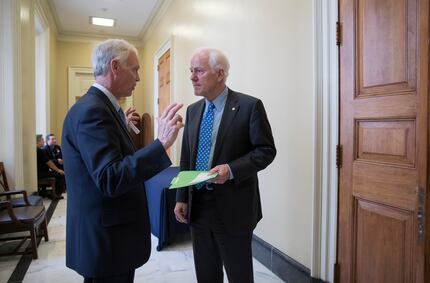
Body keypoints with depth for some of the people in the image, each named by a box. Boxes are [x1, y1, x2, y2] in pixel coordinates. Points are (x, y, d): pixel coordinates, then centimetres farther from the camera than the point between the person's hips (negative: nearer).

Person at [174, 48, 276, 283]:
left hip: (233, 207, -5)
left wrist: (231, 169, -23)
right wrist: (181, 198, 7)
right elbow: (186, 158, 12)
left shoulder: (249, 106, -9)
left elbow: (266, 150, -10)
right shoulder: (193, 110, 9)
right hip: (197, 206, 6)